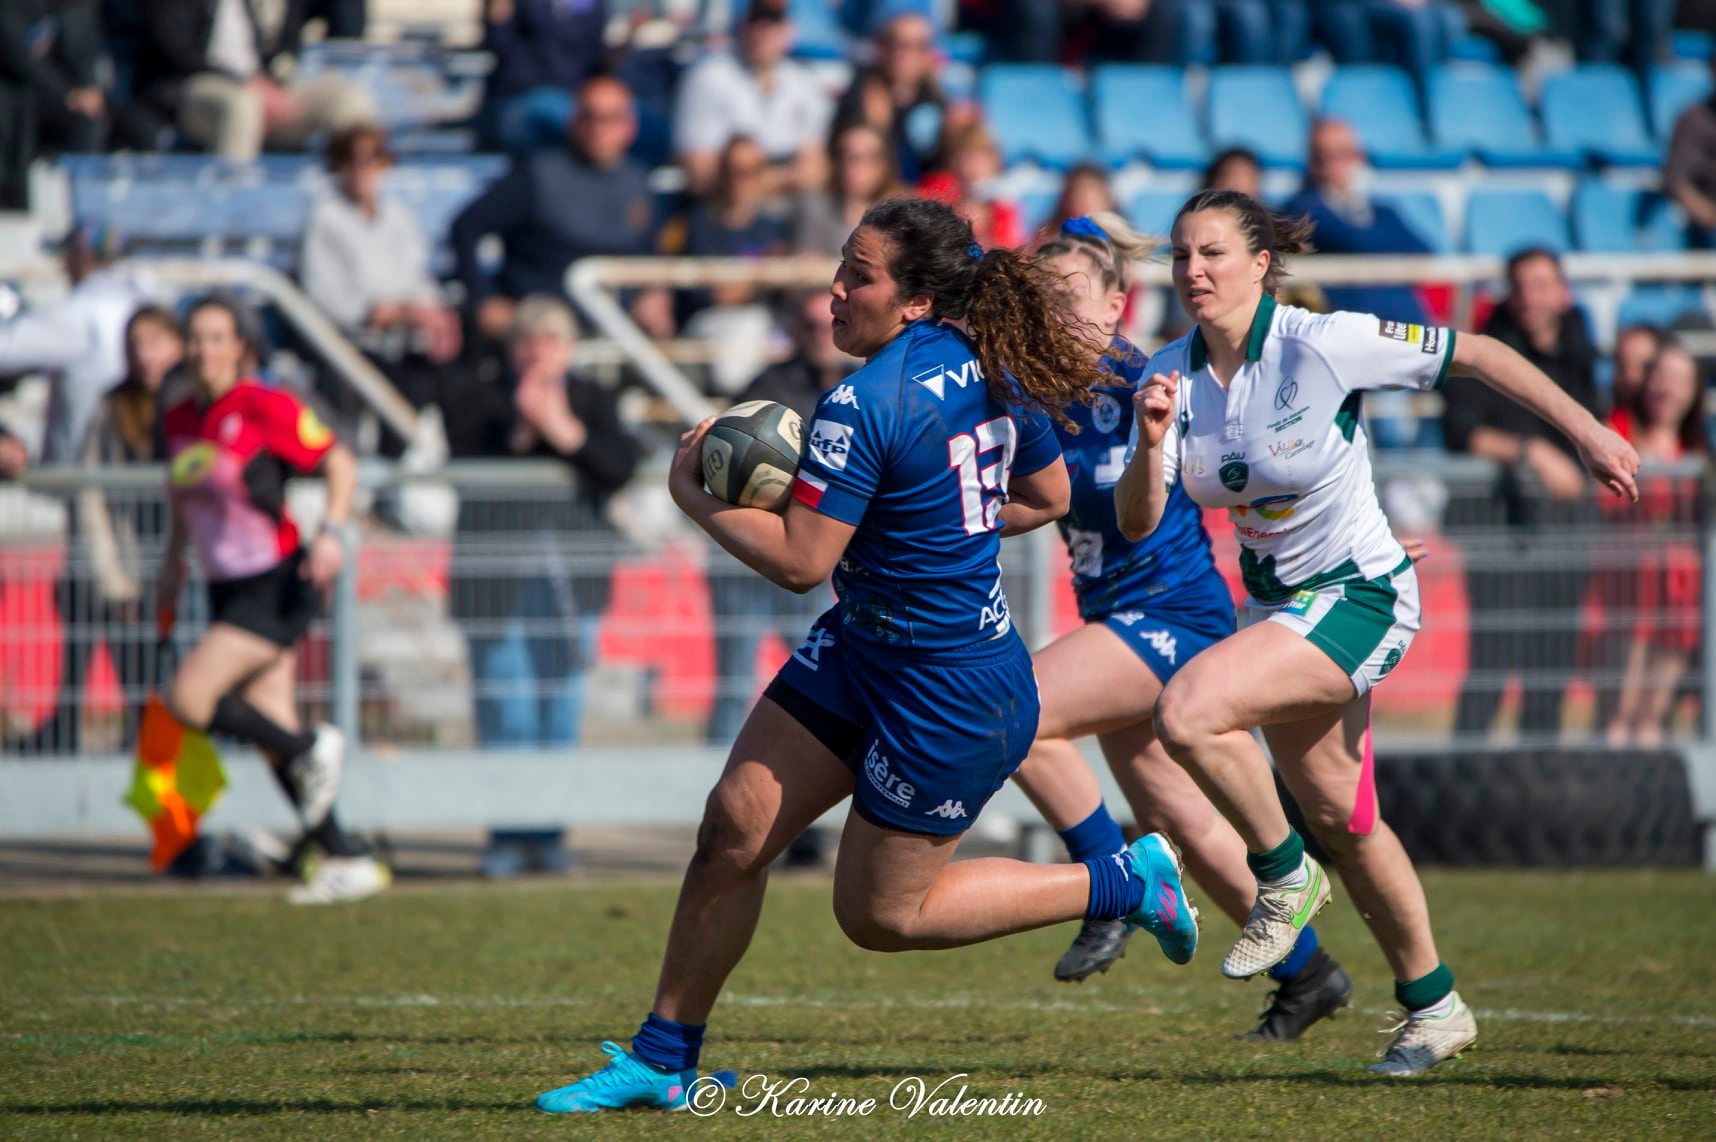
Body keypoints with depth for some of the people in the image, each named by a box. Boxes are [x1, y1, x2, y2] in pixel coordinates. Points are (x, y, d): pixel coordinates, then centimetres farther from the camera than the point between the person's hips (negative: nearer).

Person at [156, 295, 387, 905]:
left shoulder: (265, 408, -13)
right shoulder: (178, 420, 7)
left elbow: (340, 464, -9)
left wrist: (331, 532, -22)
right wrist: (172, 563, 18)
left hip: (276, 585, -7)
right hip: (227, 592, 7)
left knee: (188, 698, -19)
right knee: (271, 736, 3)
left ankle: (314, 747, 1)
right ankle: (347, 861, 10)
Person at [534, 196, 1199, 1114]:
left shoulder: (862, 408, -26)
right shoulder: (993, 372, 1)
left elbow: (798, 561, -24)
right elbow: (1047, 496, 14)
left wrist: (691, 494, -10)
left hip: (950, 698, -9)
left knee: (880, 915, 7)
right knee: (734, 827, 3)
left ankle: (1126, 883, 15)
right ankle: (661, 1061, 9)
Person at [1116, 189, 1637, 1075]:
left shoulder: (1324, 345, -20)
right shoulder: (1173, 376, -3)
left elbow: (1473, 354, -11)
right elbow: (1137, 523, -6)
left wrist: (1587, 433, -9)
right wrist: (1151, 444, -26)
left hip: (1359, 599, -7)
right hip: (1278, 603, 7)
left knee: (1188, 710, -27)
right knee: (1338, 818, 15)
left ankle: (1285, 876, -6)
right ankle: (1435, 1007, 32)